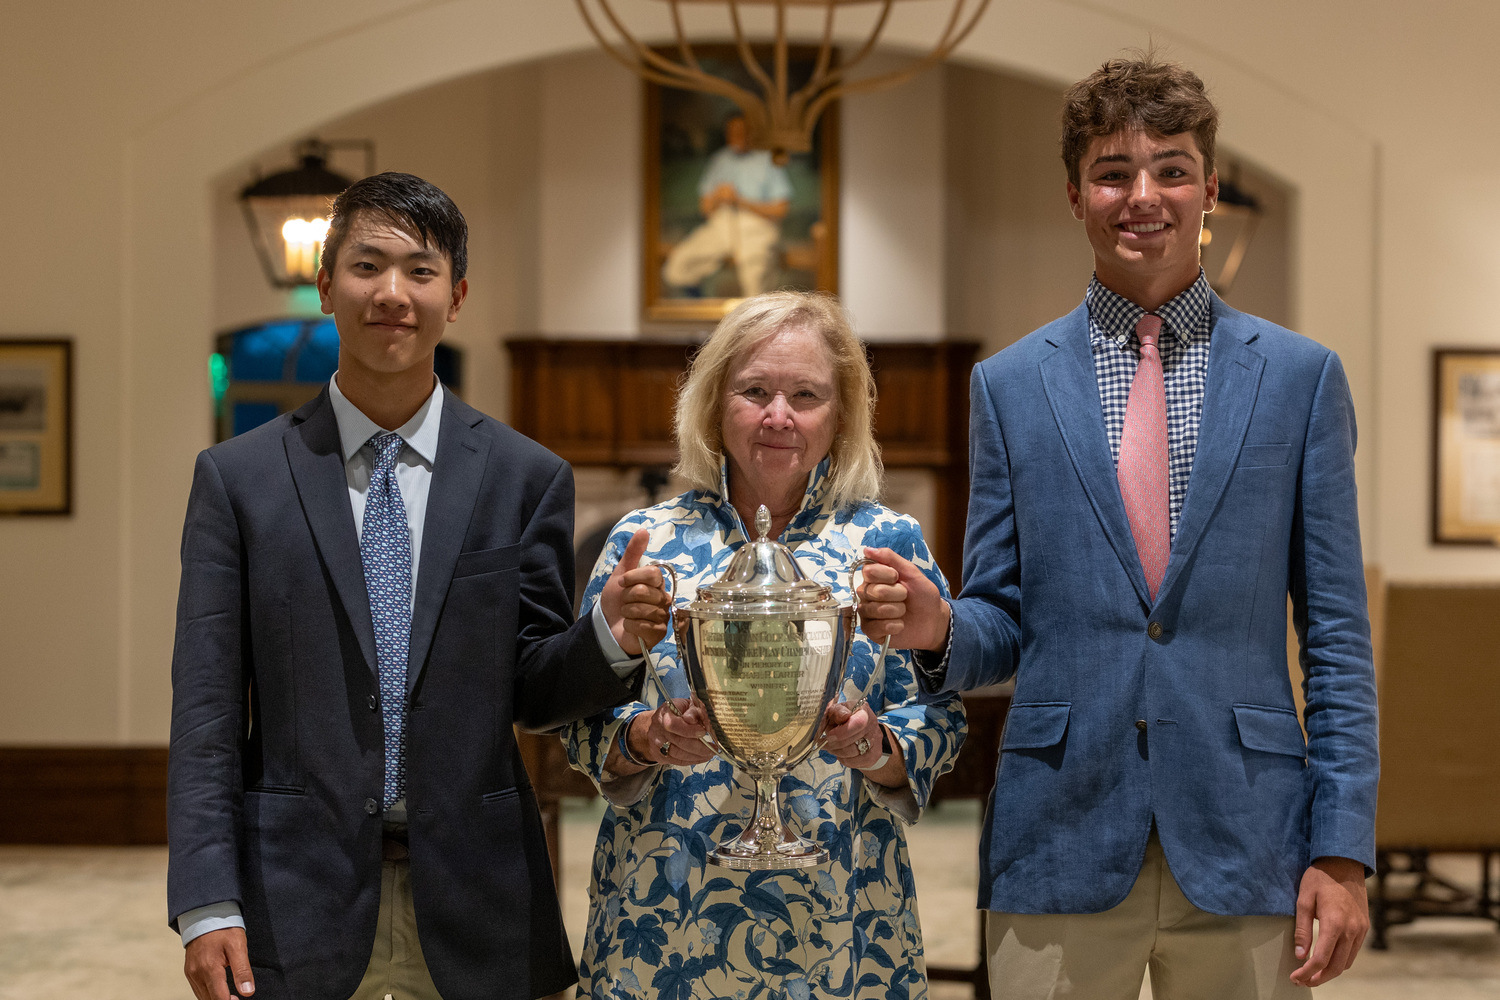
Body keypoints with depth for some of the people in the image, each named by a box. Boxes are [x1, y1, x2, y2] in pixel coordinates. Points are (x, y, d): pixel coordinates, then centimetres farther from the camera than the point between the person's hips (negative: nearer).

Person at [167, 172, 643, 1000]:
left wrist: (610, 636, -18)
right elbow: (206, 710, -1)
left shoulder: (526, 478, 3)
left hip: (474, 913, 1)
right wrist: (207, 906, -9)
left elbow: (533, 691, 4)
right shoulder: (238, 478, 2)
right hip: (296, 909, 0)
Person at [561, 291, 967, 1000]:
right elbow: (585, 723, 4)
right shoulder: (643, 541, 3)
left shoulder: (889, 542, 2)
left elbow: (938, 717, 3)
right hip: (662, 909, 1)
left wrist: (875, 746, -18)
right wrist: (652, 736, -16)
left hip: (837, 916, 0)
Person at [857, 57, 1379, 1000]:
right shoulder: (1009, 385, 7)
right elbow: (1005, 621, 9)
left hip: (1245, 844, 0)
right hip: (1061, 845, 1)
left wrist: (1344, 848, -3)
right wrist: (940, 629, -14)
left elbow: (1335, 630, 3)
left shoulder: (1301, 375, 5)